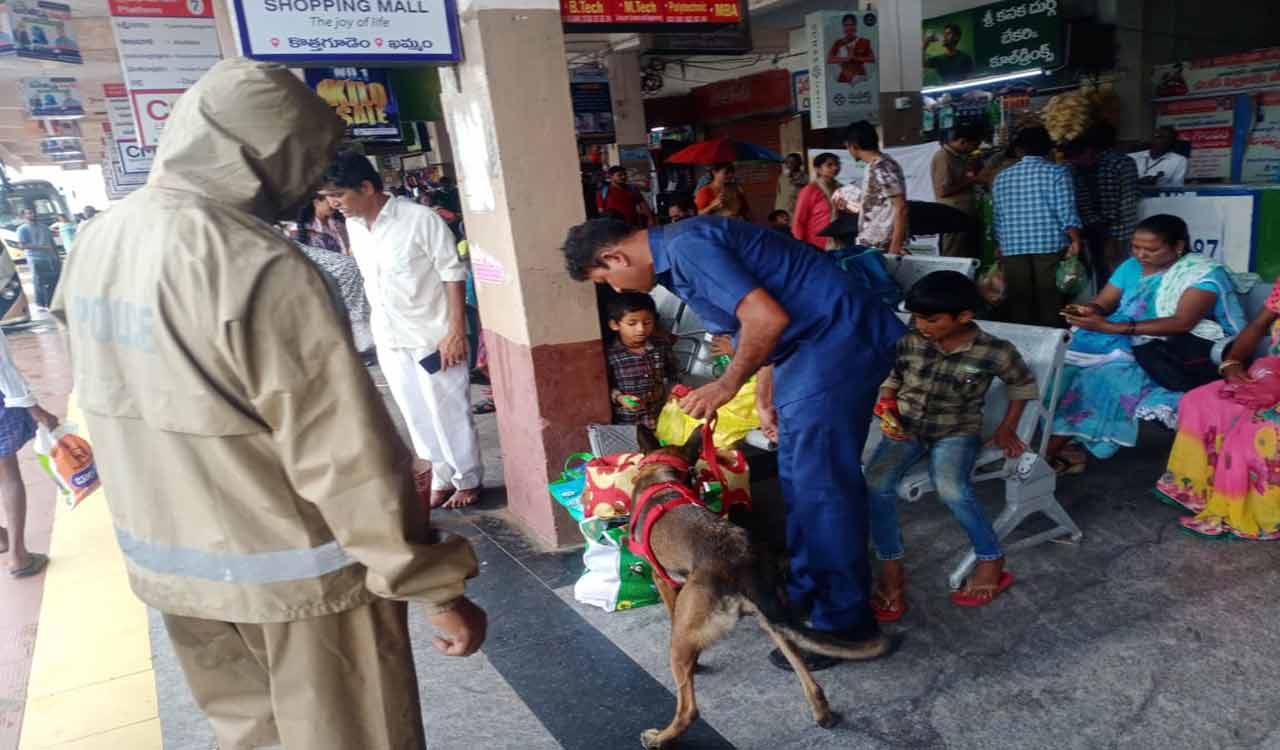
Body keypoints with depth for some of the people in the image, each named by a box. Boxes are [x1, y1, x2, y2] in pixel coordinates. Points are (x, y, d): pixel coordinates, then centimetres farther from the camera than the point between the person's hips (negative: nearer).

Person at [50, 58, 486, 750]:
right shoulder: (259, 269, -26)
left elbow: (105, 399, 10)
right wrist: (436, 588, -18)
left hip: (166, 564, 8)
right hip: (291, 574, -7)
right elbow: (350, 460, -26)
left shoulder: (98, 241, 1)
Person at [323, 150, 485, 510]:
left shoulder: (420, 219, -15)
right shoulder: (353, 227, 5)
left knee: (449, 413, 5)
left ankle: (468, 481, 20)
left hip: (432, 335, -6)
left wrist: (455, 331, -17)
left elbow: (453, 274, -13)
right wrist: (378, 328, 14)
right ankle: (442, 480, 27)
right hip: (389, 340, 6)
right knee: (417, 417, 13)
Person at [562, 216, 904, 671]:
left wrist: (727, 384, -15)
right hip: (814, 344, 11)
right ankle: (805, 592, 31)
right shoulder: (681, 250, 14)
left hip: (838, 341, -11)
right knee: (798, 479, 17)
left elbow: (768, 318, -27)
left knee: (822, 485, -4)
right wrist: (764, 400, 21)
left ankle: (844, 623, 9)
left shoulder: (685, 247, -19)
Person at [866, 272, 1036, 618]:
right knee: (875, 483, -26)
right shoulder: (908, 341, -7)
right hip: (905, 428, 2)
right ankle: (891, 569, -11)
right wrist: (886, 415, -7)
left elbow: (1023, 385, 10)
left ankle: (991, 561, -7)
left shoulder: (995, 351, -11)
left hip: (957, 432, -2)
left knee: (952, 489, -33)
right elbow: (889, 381, 9)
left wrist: (1007, 428, 7)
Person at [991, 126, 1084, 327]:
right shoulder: (1057, 172, 0)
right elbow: (1066, 212, -8)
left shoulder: (1001, 178, 11)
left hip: (1013, 248, 3)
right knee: (1050, 303, 2)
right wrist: (1075, 241, -3)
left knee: (1018, 303, 6)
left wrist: (1000, 246, 22)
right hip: (1050, 245, -3)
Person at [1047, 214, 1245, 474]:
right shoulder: (1131, 266, 10)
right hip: (1127, 344, 6)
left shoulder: (1204, 273, -9)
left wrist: (1112, 327, -30)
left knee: (1107, 368, -30)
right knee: (1070, 358, -22)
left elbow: (1182, 322, -22)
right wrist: (1090, 311, -21)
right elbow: (1103, 303, 7)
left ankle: (1052, 450, -25)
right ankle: (1067, 447, -23)